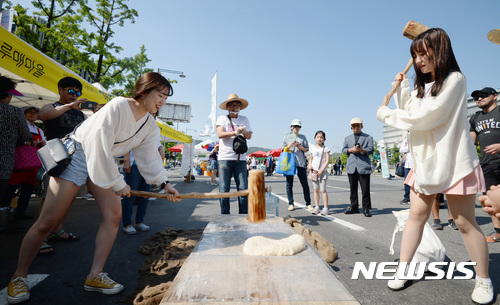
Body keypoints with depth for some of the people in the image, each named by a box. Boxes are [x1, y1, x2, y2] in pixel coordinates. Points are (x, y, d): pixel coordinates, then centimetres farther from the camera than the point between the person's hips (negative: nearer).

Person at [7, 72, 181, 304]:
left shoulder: (150, 125, -2)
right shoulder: (118, 106, -25)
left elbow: (150, 157, -1)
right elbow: (99, 147, -27)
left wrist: (165, 183, -13)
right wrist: (117, 183, -21)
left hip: (105, 162, 7)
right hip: (77, 155, -6)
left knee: (114, 214, -5)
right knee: (47, 221, -3)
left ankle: (95, 276, 7)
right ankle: (18, 277, 19)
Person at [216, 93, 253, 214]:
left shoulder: (244, 119, 17)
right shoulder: (222, 119, 9)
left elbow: (249, 136, 7)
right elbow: (220, 134, -7)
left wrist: (244, 131, -15)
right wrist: (236, 132, -18)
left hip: (241, 159, 2)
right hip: (225, 158, -2)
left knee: (243, 188, -1)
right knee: (224, 189, 0)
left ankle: (244, 215, 11)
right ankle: (225, 216, 12)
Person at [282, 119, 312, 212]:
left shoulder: (303, 137, 13)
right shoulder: (286, 137, 11)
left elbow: (306, 149, 11)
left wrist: (300, 147, -8)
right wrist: (290, 146, -10)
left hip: (301, 163, 0)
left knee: (305, 184, -1)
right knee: (289, 184, 1)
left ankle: (308, 204, 8)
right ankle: (290, 204, 11)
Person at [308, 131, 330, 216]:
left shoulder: (325, 149, -1)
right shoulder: (313, 148, 11)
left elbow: (327, 161, -6)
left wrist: (321, 170, -14)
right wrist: (309, 165, -1)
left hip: (322, 172, -4)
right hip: (314, 171, 4)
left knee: (323, 190, -7)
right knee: (316, 190, 8)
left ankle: (325, 208, 0)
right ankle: (317, 207, 15)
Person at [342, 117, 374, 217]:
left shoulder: (368, 137, 11)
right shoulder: (347, 138, 20)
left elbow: (371, 150, 1)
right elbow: (343, 149, 12)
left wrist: (362, 150, -19)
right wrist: (351, 150, -8)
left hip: (364, 166, -3)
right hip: (351, 167, 3)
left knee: (365, 189, -4)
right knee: (353, 188, 8)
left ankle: (366, 209, 5)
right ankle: (354, 207, 18)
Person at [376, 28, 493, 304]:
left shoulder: (454, 79, -8)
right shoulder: (421, 86, 15)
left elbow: (426, 116, -19)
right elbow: (408, 114, 13)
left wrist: (386, 115, -11)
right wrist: (401, 87, 6)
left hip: (453, 161, -6)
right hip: (424, 161, 6)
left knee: (464, 221, 3)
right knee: (417, 214, 5)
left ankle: (483, 280, 22)